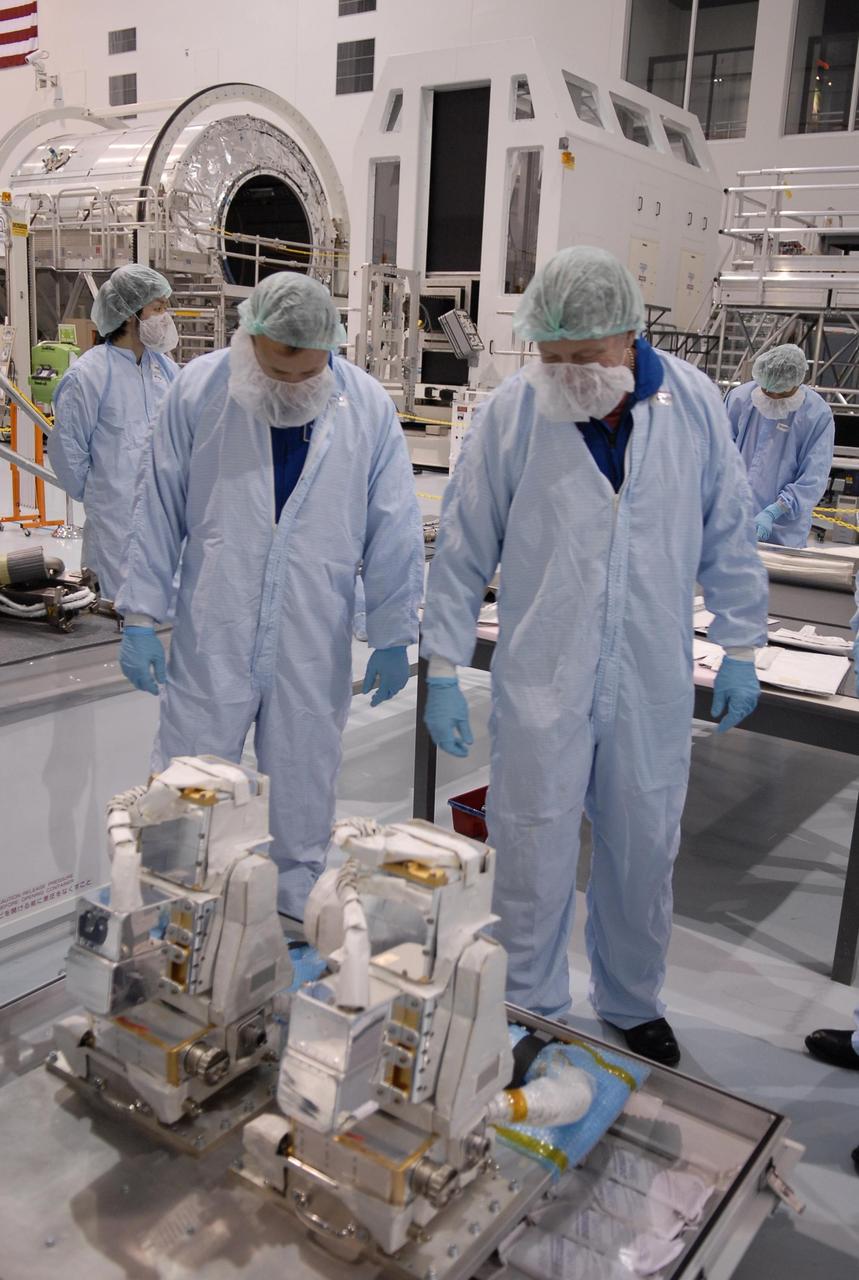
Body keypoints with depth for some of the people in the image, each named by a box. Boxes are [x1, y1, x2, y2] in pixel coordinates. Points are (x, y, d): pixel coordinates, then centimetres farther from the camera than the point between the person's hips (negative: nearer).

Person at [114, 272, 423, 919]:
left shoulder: (368, 406, -3)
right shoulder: (199, 388, -4)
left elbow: (394, 531, 2)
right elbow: (159, 510, 1)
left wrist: (394, 636, 5)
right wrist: (141, 615, 1)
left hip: (315, 651, 1)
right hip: (210, 639, 0)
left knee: (304, 803, 13)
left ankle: (297, 916, 33)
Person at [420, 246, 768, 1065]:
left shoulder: (693, 404, -4)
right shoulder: (511, 412, -10)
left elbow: (727, 535, 6)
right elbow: (463, 552, -4)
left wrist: (739, 646, 7)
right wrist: (443, 672, -4)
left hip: (653, 683, 3)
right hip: (541, 682, -2)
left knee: (644, 852, 16)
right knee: (532, 858, 6)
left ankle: (632, 1004, 40)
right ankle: (530, 1018, 29)